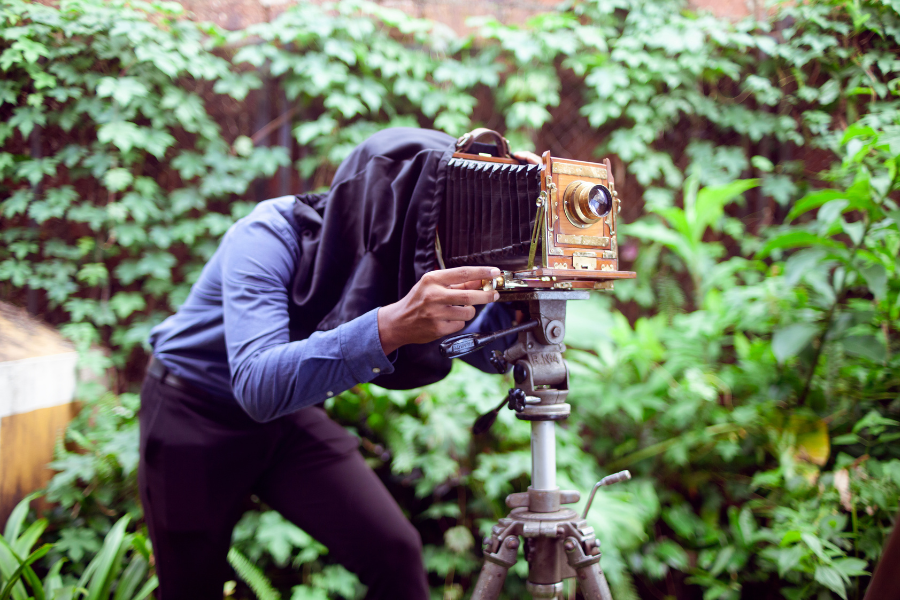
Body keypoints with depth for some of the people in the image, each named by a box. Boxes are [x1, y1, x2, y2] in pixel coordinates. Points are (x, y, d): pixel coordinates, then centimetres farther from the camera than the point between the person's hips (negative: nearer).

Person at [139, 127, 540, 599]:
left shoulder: (402, 255, -15)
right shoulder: (268, 238, -31)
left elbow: (490, 350, -15)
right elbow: (259, 387, -46)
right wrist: (390, 326, -59)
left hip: (292, 413, 4)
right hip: (194, 411, -4)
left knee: (395, 551, -13)